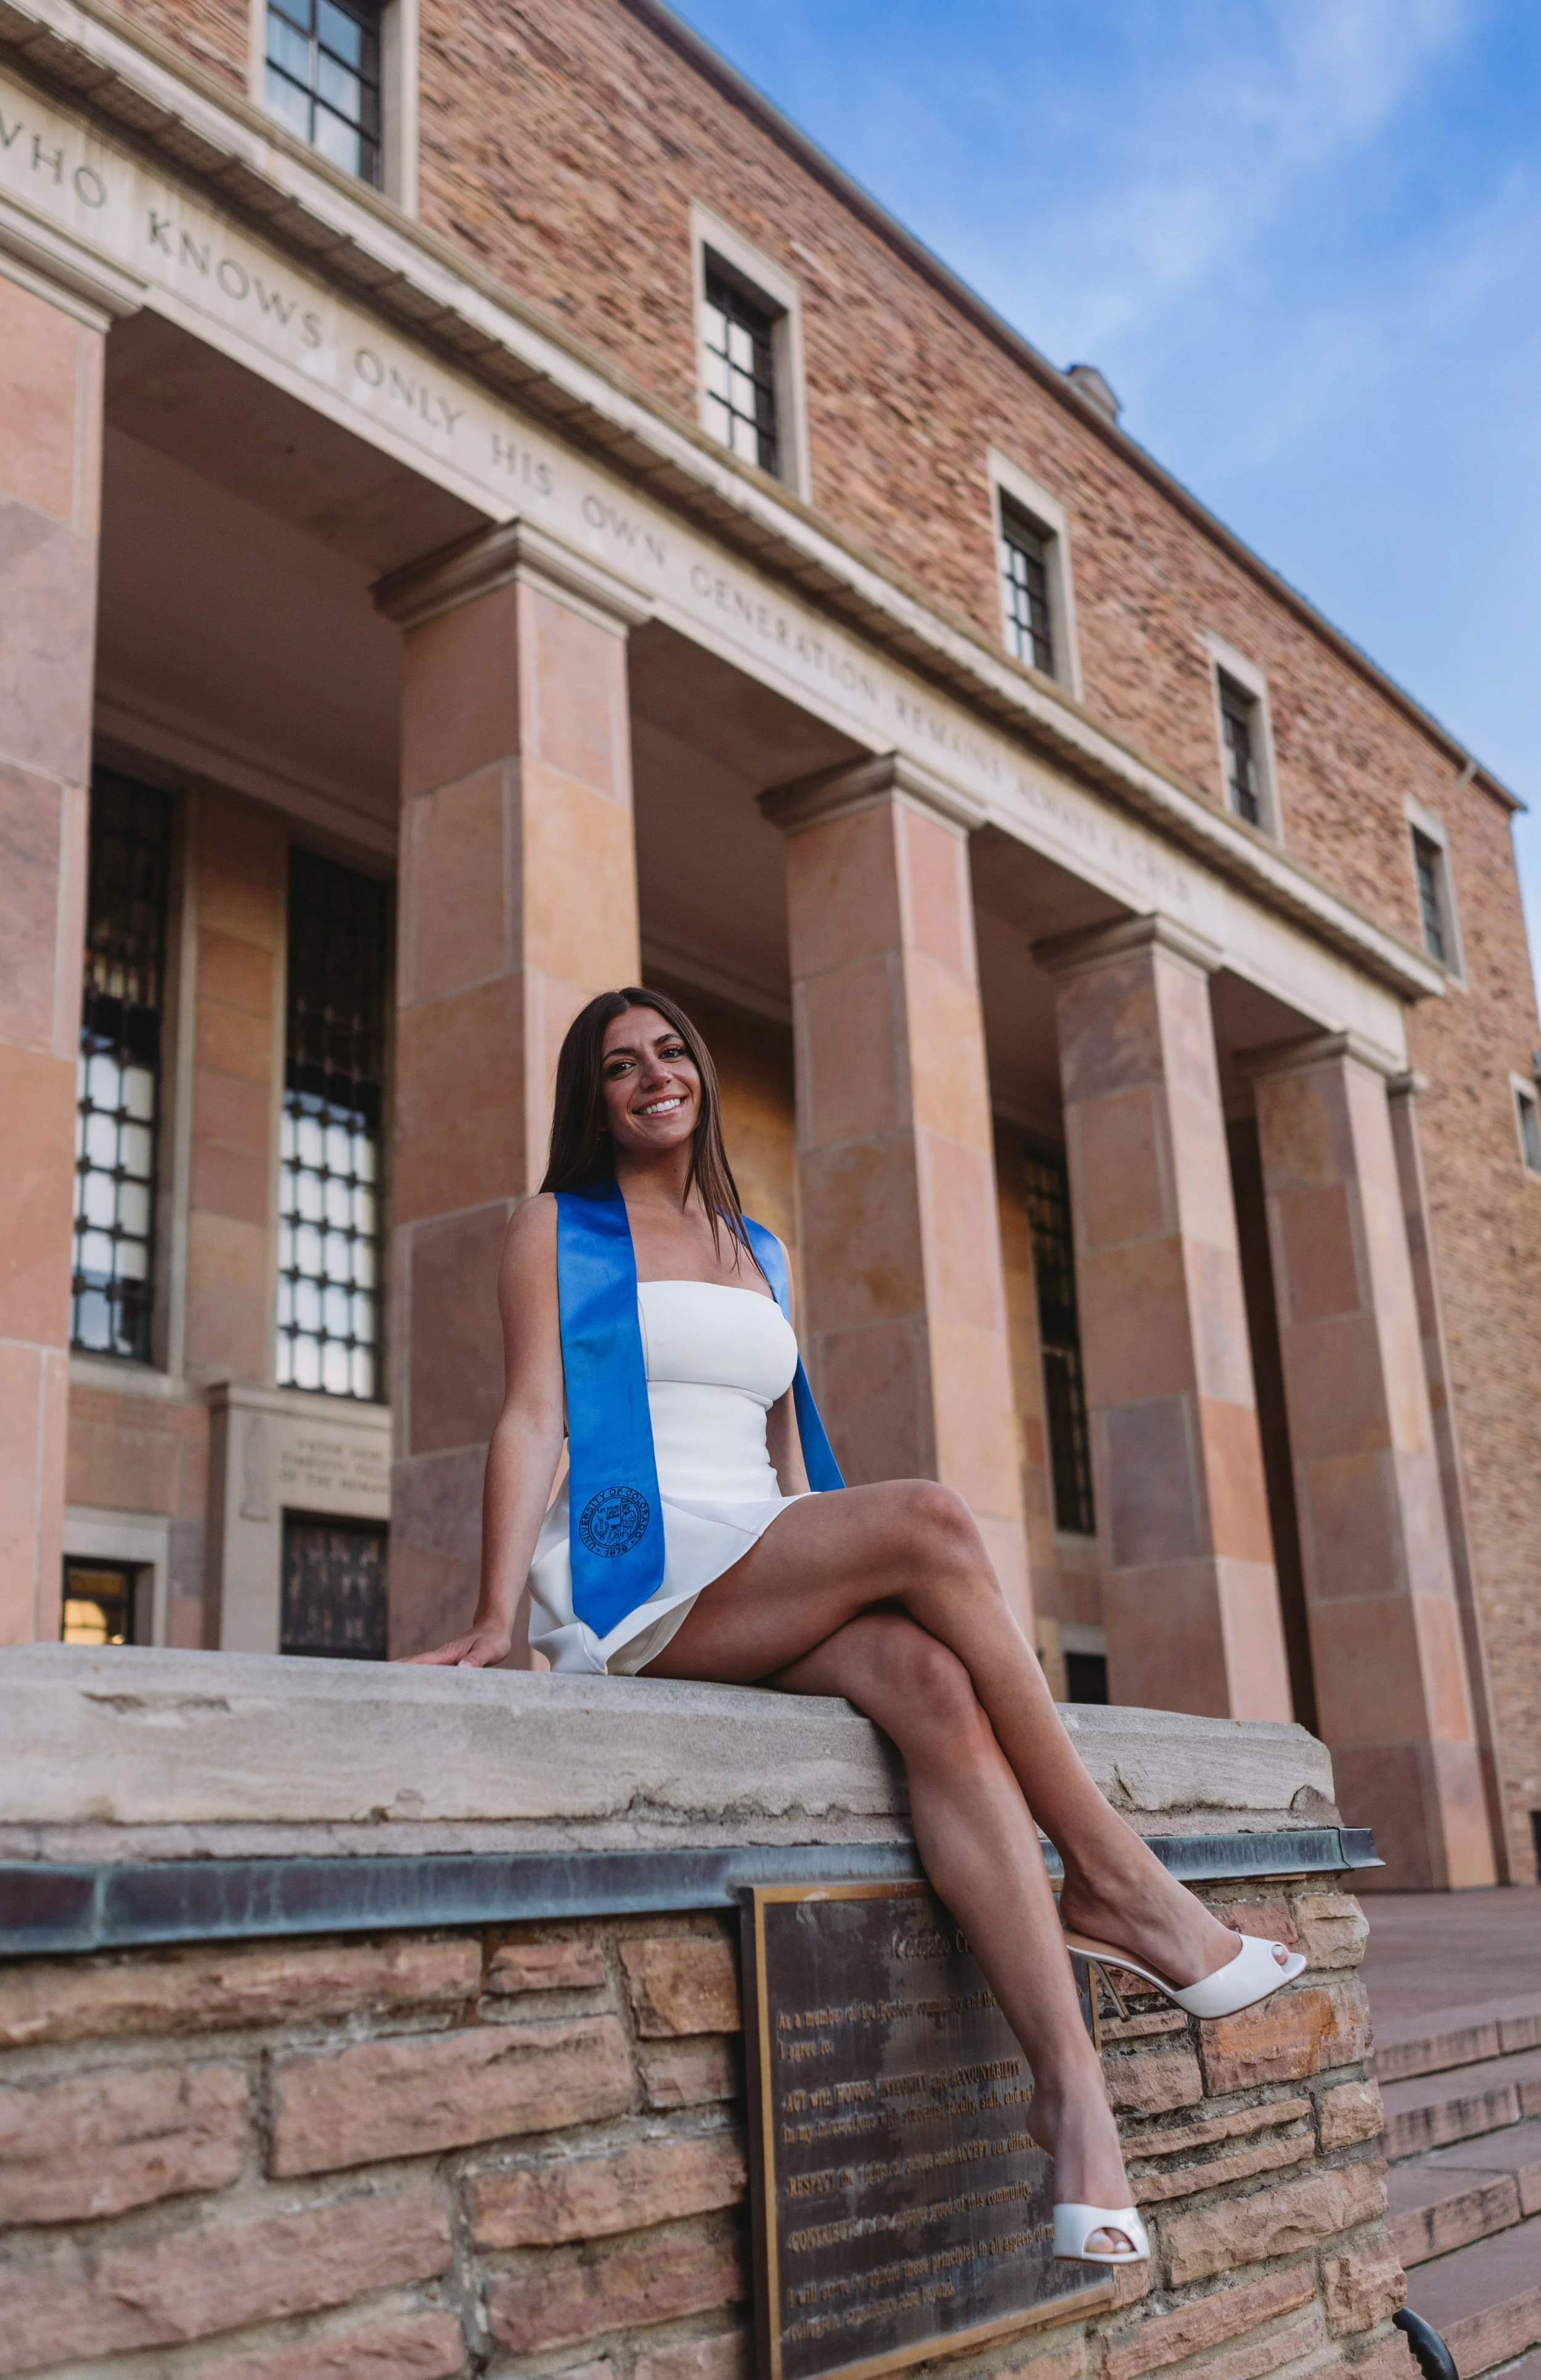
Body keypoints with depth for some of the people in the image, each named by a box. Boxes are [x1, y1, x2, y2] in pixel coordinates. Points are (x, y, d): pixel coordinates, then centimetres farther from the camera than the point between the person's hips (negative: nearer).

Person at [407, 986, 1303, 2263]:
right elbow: (533, 1416, -2)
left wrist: (840, 1577, 9)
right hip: (633, 1581, -5)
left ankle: (1072, 2084, -37)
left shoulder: (758, 1252, 25)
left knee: (936, 1685, -30)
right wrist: (497, 1612, -15)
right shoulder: (561, 1226, 10)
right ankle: (1115, 1881, -22)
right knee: (928, 1513, -29)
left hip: (771, 1576, 5)